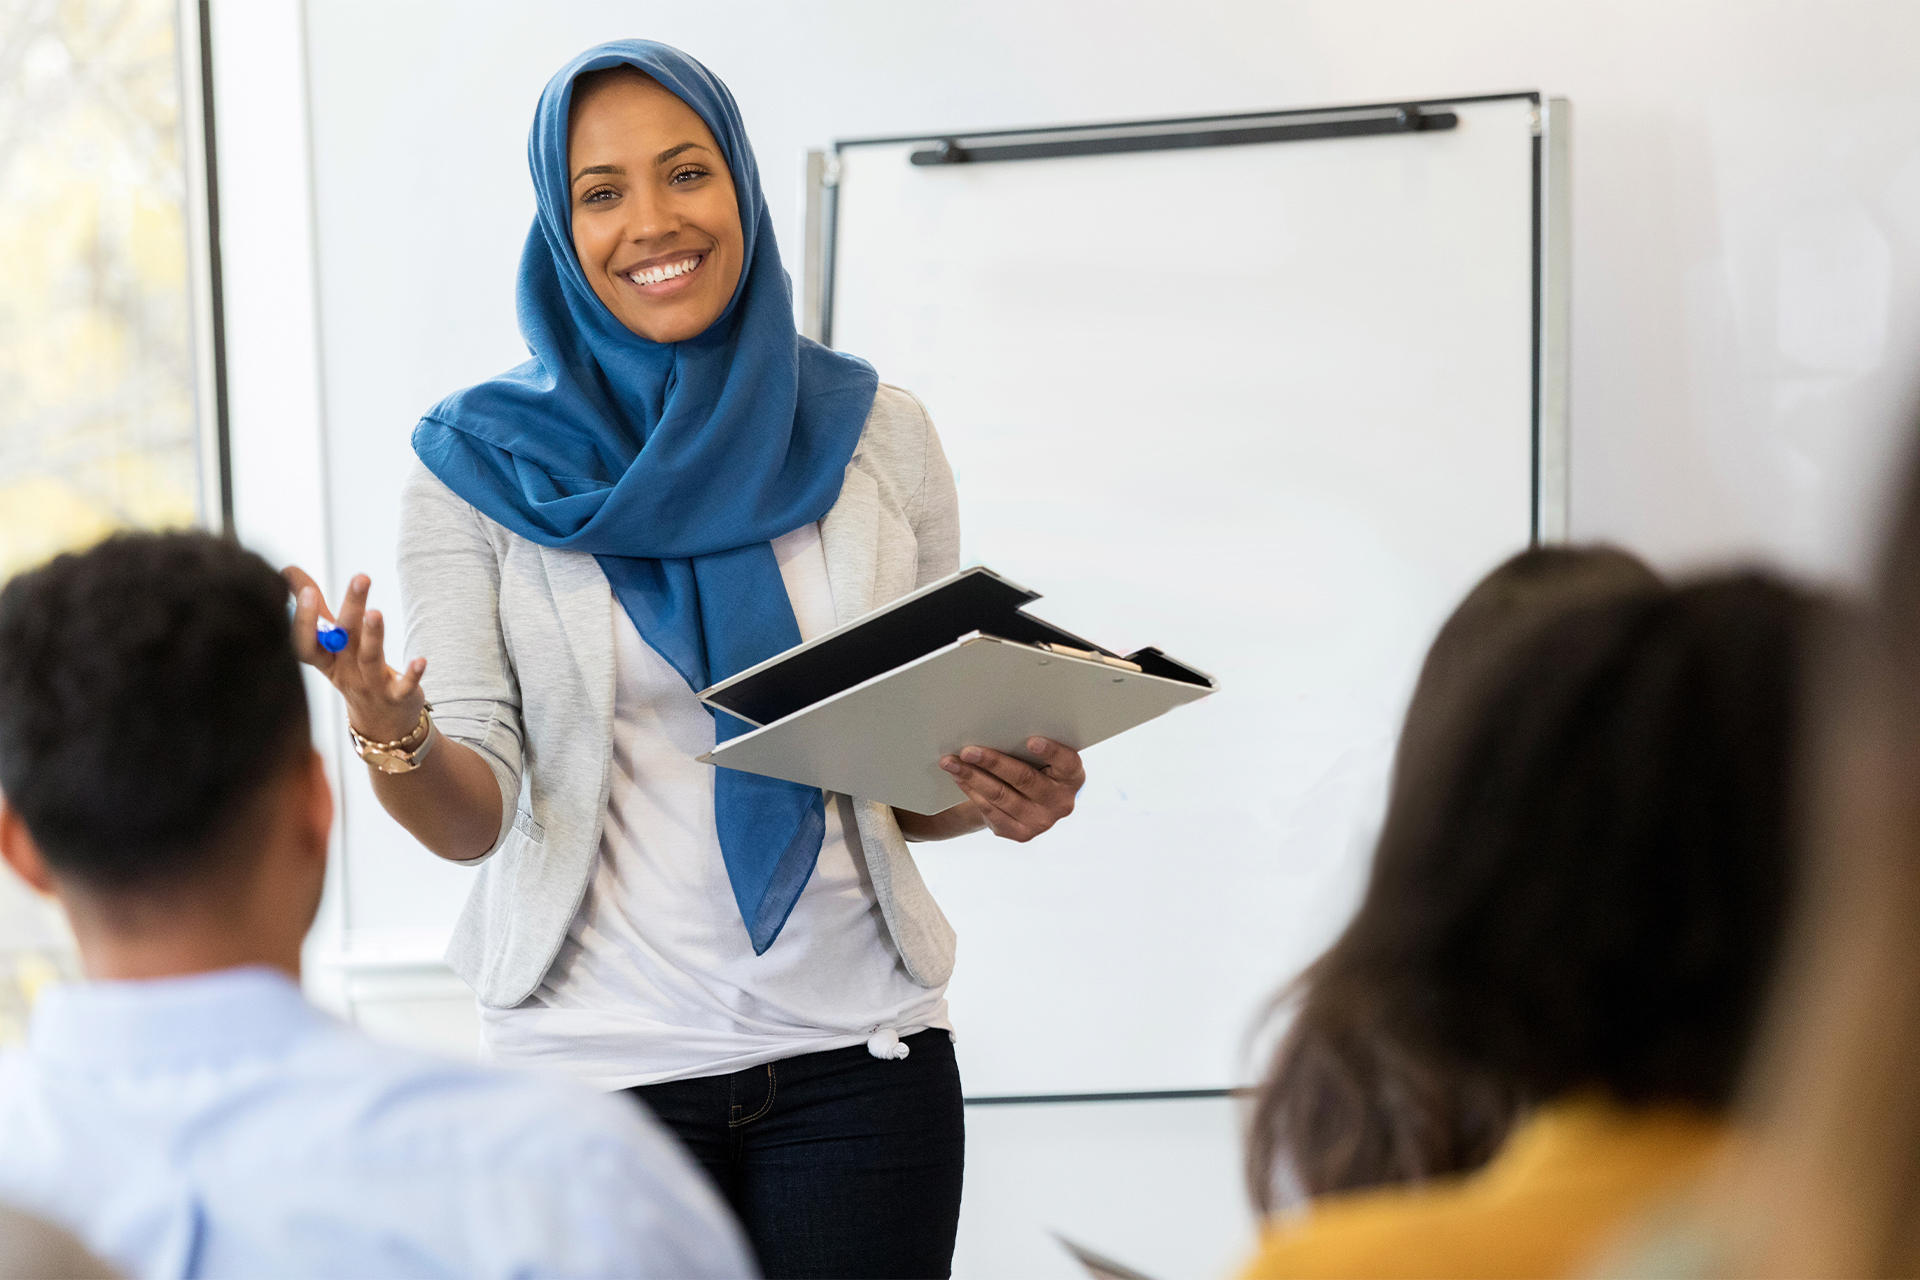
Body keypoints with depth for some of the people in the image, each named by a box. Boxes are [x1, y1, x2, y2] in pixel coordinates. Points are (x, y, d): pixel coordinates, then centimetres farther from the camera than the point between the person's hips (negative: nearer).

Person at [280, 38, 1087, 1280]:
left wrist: (999, 794, -10)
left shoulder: (875, 433, 4)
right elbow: (473, 818, -5)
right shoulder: (481, 464, -1)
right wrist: (395, 737, -26)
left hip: (856, 1048, 2)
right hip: (598, 1055, -1)